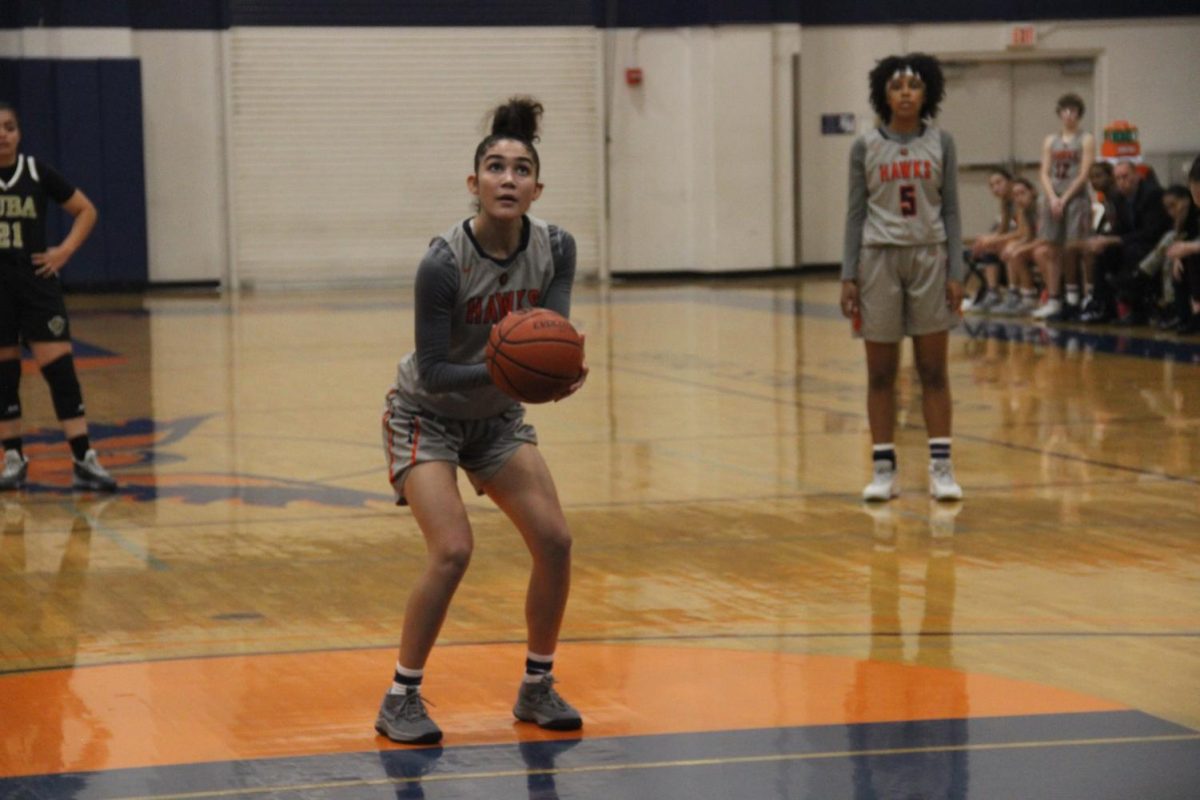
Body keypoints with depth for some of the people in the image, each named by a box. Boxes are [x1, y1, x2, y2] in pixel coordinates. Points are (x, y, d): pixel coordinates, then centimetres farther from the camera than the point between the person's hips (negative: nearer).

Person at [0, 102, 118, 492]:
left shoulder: (38, 173, -1)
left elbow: (86, 211, 9)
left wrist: (65, 251, -2)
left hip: (37, 283, 0)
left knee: (59, 366, -7)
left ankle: (84, 460, -6)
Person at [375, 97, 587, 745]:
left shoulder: (555, 248, -14)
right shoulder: (443, 263, -28)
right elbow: (433, 371, -25)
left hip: (497, 418, 5)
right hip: (427, 416, -5)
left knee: (554, 541, -6)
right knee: (452, 550, -21)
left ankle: (537, 688, 12)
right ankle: (400, 700, -6)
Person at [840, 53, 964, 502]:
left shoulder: (940, 144, 4)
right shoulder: (865, 148, 2)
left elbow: (950, 211, 4)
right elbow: (856, 212, 3)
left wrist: (956, 272, -3)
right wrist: (849, 276, -3)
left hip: (929, 258, 0)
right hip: (879, 259, 0)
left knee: (933, 369, 1)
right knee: (880, 373, 3)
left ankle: (941, 467, 3)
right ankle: (883, 469, 8)